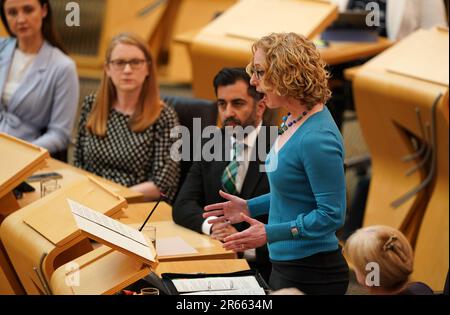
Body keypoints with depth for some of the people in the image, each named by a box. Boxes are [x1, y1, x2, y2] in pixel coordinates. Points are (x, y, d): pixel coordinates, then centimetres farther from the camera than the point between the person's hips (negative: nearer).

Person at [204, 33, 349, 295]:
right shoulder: (293, 121, 5)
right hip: (285, 264, 9)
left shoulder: (317, 138, -24)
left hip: (312, 274, -9)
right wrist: (249, 207, 12)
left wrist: (270, 233, -26)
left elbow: (331, 214, -22)